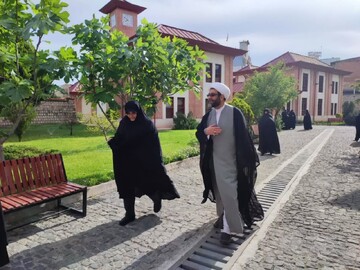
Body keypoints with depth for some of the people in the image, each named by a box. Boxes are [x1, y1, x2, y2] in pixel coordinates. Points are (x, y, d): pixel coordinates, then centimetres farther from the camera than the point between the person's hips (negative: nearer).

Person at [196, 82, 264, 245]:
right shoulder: (208, 115, 7)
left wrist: (246, 159, -13)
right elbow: (198, 133, 6)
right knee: (219, 190, 17)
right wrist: (206, 131, -17)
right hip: (214, 160, 6)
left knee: (229, 193, -6)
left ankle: (228, 227, 4)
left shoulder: (235, 113, -10)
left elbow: (243, 136, -11)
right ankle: (223, 216, 36)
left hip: (230, 160, -6)